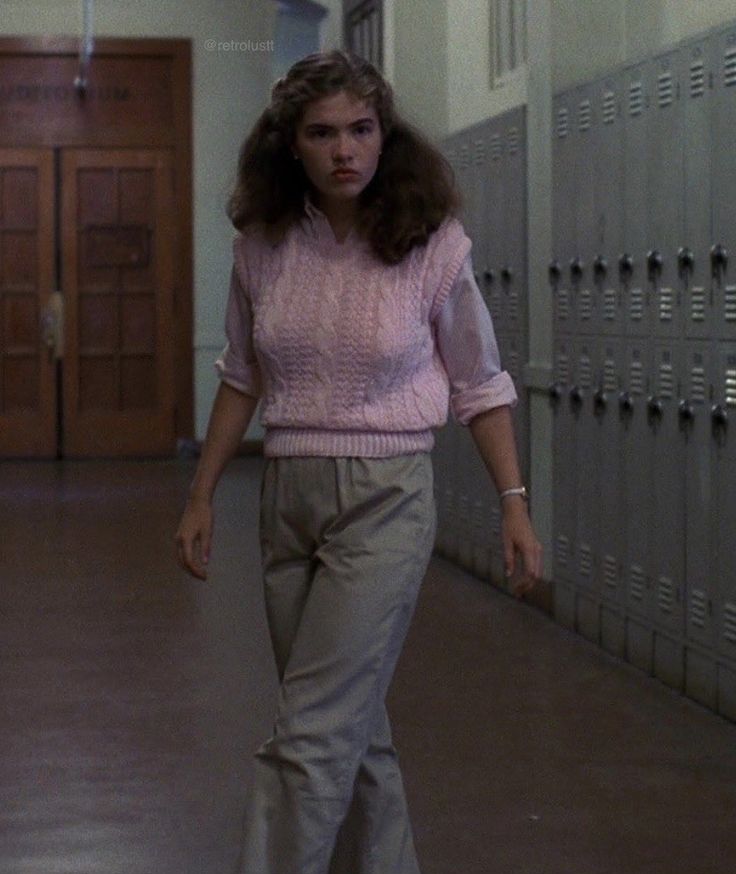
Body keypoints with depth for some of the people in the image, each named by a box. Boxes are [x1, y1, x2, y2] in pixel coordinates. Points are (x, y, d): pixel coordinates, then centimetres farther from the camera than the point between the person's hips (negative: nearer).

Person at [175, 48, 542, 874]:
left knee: (311, 735, -9)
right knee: (353, 728, 14)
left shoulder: (432, 244, -9)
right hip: (287, 497, 4)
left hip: (385, 498, -4)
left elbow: (479, 385, 0)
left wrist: (514, 505, -2)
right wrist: (201, 495, 13)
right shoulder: (262, 245, 1)